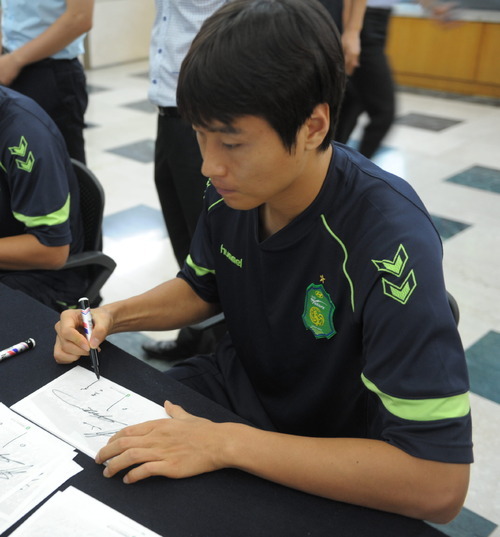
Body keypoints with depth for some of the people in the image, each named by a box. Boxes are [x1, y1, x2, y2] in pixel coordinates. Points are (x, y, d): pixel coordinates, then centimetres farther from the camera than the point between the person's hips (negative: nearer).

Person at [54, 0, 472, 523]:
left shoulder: (390, 240, -33)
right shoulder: (233, 187, -12)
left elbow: (439, 485, -35)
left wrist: (226, 443, -35)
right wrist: (113, 316, -10)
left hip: (330, 473, -5)